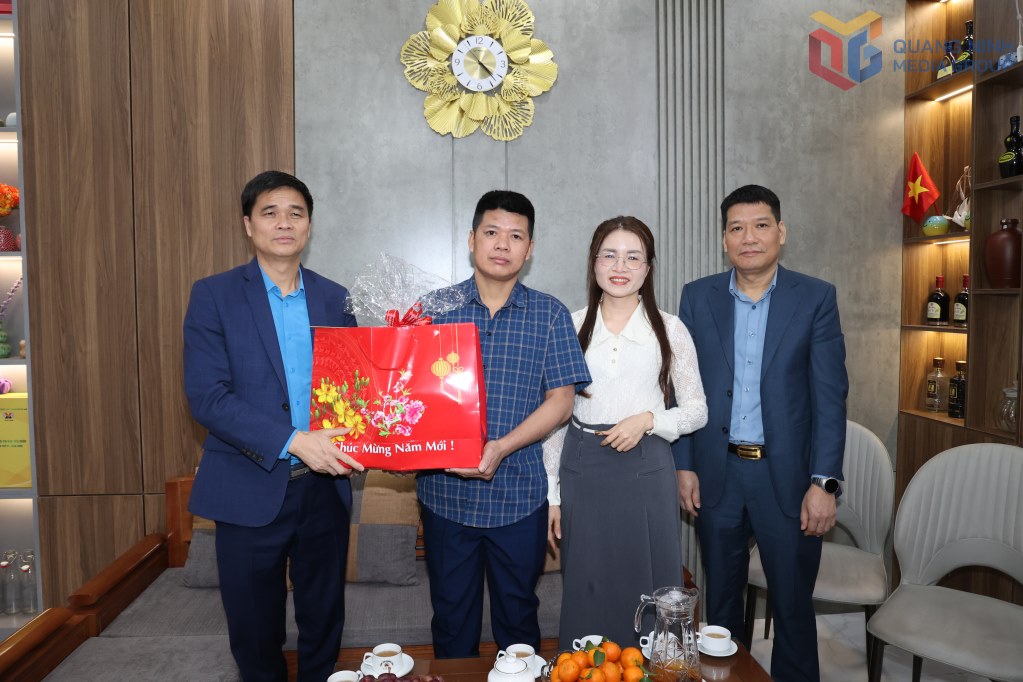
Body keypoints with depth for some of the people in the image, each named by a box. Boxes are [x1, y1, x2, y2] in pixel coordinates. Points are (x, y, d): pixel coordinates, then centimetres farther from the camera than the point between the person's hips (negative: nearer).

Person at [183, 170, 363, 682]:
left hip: (324, 486, 3)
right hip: (250, 489, -2)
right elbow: (206, 397, -13)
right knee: (255, 629, 15)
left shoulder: (335, 299, 4)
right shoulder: (214, 295, -5)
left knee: (324, 619, 17)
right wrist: (294, 441, -22)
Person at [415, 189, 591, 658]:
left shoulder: (549, 315, 1)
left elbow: (561, 400, -4)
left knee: (518, 616, 16)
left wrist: (502, 447, -16)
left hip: (518, 494, 0)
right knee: (452, 619, 16)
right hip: (444, 491, 1)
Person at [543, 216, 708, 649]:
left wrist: (648, 419, -13)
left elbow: (697, 410, 6)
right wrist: (551, 494, 4)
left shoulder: (670, 329, 1)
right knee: (586, 596, 10)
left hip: (646, 471, -1)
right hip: (583, 471, 1)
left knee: (650, 595, 7)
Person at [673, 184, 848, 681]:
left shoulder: (816, 298, -3)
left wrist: (824, 482, -10)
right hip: (716, 473, 2)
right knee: (721, 601, 17)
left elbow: (830, 395, -5)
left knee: (793, 604, 10)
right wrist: (684, 465, 0)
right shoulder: (697, 296, 2)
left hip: (787, 475, -1)